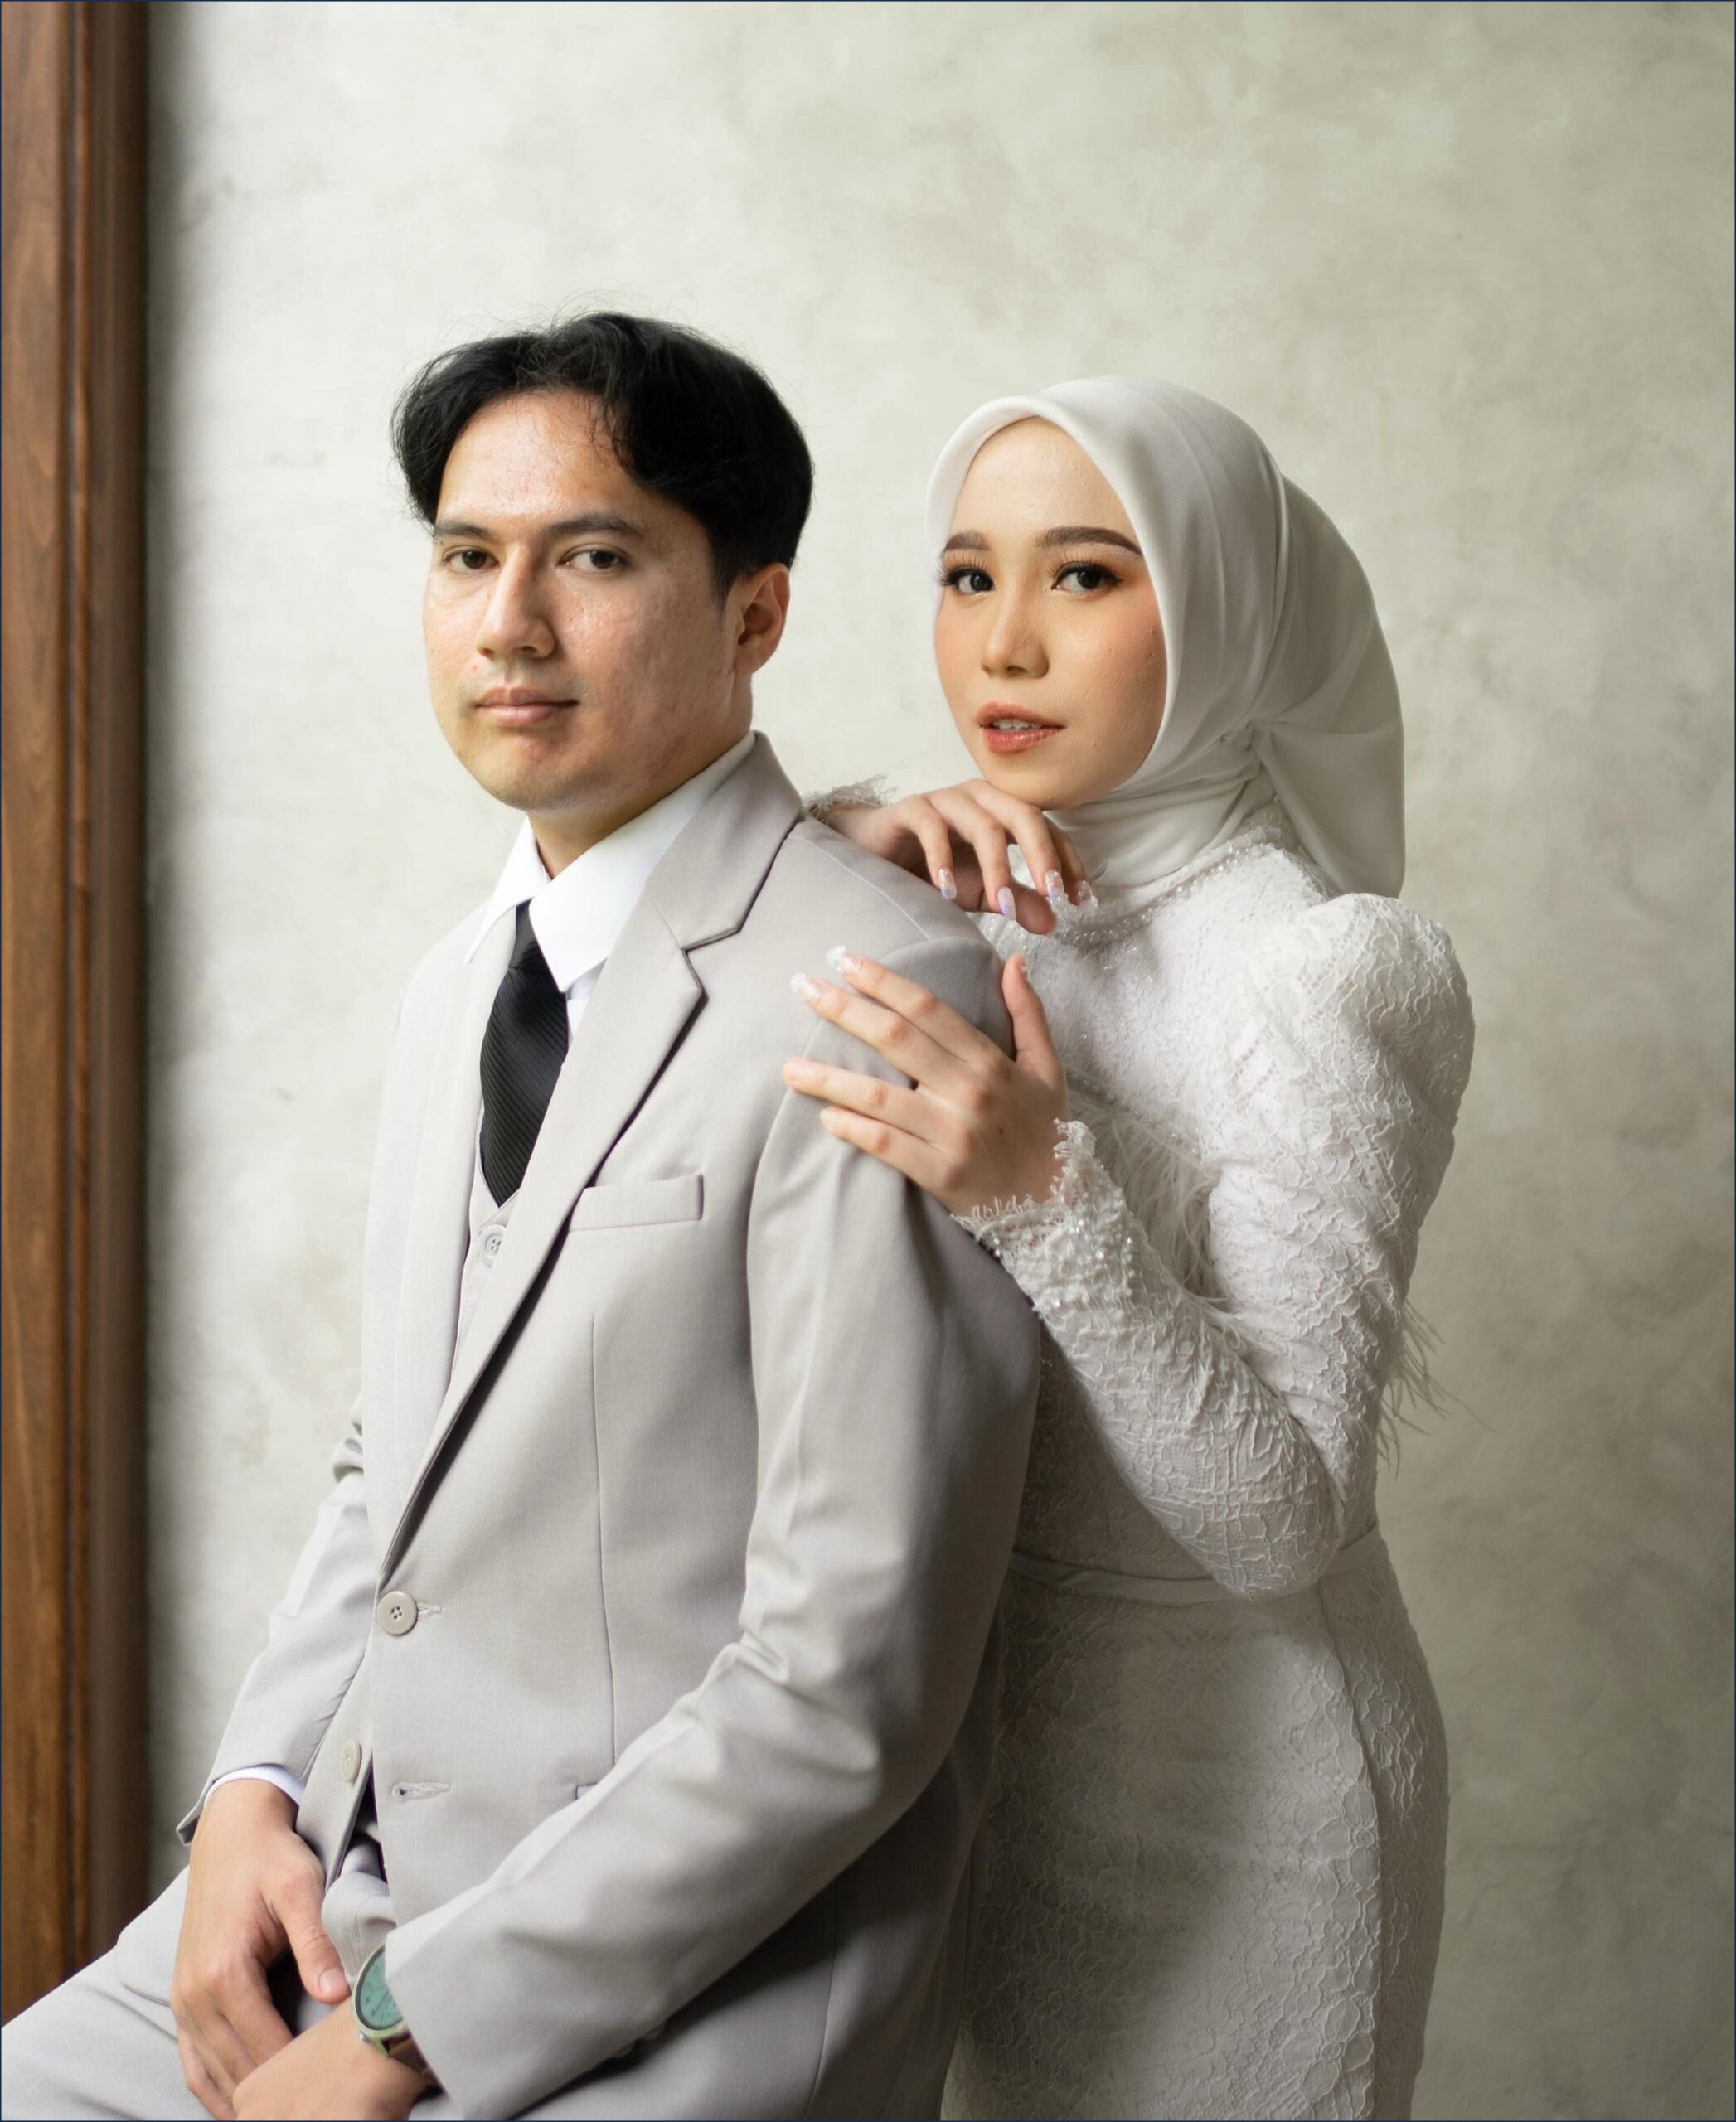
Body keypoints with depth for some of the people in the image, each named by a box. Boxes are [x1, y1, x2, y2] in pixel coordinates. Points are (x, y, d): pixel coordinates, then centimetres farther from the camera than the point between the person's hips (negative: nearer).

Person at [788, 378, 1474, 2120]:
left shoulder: (1329, 972, -20)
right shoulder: (984, 918, -1)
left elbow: (1283, 1521, -23)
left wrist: (1045, 1198, -34)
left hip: (1223, 1772, -6)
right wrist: (855, 850, -12)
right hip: (974, 1707, 6)